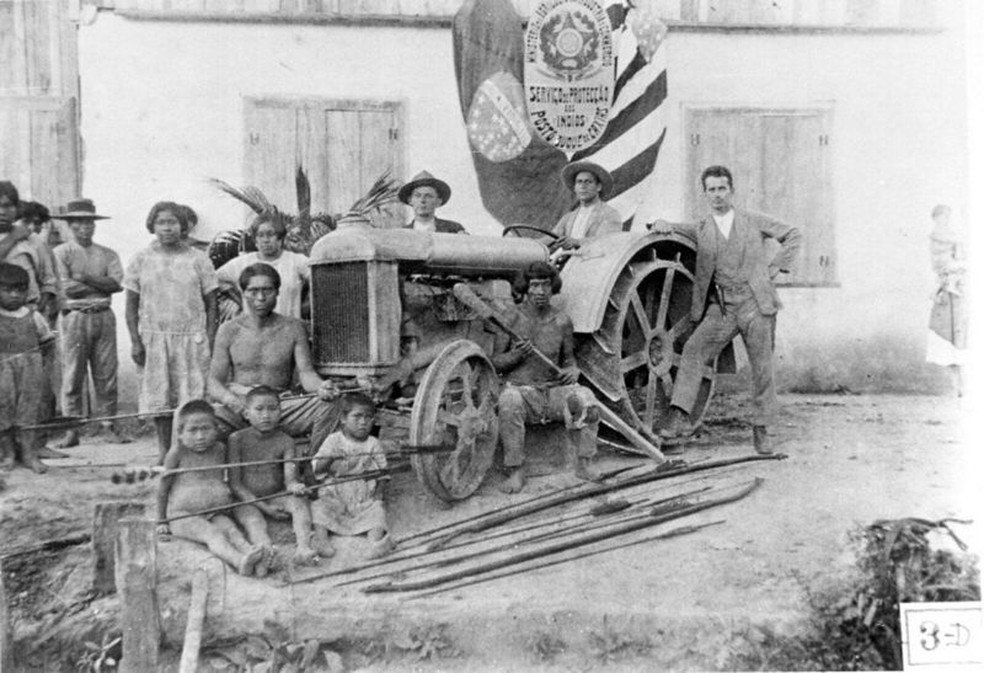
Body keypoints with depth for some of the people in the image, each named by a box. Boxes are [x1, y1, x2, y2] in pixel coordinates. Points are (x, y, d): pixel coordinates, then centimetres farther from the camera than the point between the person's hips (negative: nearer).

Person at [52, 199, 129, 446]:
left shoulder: (108, 254, 13)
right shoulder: (61, 253, 5)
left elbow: (115, 282, -3)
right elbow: (66, 287, -8)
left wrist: (85, 278, -11)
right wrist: (102, 286, -3)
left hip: (104, 317, 2)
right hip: (75, 317, -2)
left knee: (106, 374, 3)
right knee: (73, 375, -1)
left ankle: (110, 425, 10)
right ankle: (72, 430, 5)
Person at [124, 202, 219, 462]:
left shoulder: (198, 259, 3)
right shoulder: (140, 260, 6)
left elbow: (211, 304, 4)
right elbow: (131, 304, 7)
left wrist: (210, 340, -4)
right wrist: (135, 341, -1)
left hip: (192, 338, -1)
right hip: (154, 338, 1)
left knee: (194, 401, -3)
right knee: (159, 400, 5)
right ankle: (166, 454, 16)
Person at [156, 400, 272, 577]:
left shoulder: (219, 449, 5)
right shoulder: (177, 453, -5)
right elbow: (164, 488, 4)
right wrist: (161, 522, 8)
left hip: (215, 513, 4)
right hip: (183, 515, -4)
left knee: (230, 529, -26)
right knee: (212, 534, -31)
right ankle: (240, 562, -56)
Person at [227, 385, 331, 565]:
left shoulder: (284, 441, 1)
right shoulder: (237, 439, -5)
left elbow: (290, 474, -11)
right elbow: (234, 483, -8)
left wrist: (293, 485, -38)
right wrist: (263, 507, -17)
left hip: (276, 497, 0)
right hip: (247, 499, 0)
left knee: (299, 501, -25)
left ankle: (303, 548, -40)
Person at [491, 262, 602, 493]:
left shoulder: (562, 321, 2)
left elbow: (569, 358, 14)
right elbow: (495, 362, -1)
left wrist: (572, 370, -11)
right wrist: (517, 354, -22)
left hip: (553, 390, 2)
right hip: (520, 390, -2)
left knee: (585, 398, -26)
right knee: (509, 403, -36)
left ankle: (583, 463, -10)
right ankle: (516, 471, -24)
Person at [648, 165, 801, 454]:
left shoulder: (754, 222, 9)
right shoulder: (701, 230, 12)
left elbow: (793, 235, 14)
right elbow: (668, 230, 17)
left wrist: (775, 267, 5)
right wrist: (661, 224, -6)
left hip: (756, 304, -1)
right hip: (721, 308, 1)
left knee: (762, 368, 2)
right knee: (692, 350, -19)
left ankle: (761, 428, 16)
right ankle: (679, 416, -22)